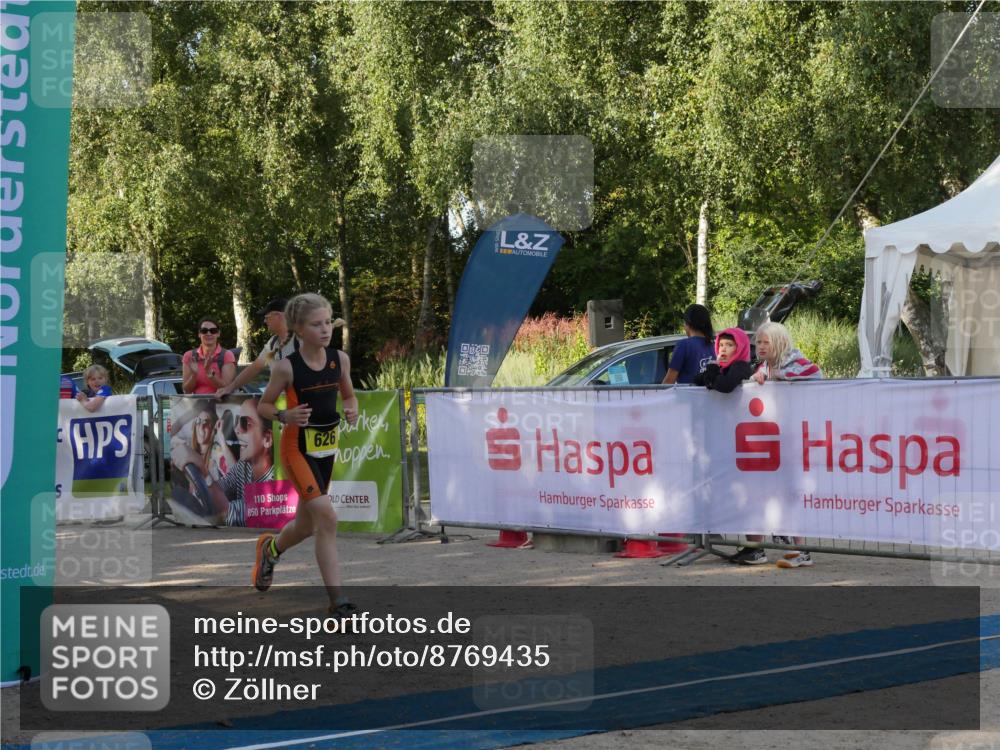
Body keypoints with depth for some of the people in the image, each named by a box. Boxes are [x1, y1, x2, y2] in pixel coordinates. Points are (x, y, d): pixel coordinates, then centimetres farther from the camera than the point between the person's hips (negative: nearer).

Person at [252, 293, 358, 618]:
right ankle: (337, 601, -13)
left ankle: (270, 548, 51)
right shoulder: (286, 367, -14)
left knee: (307, 524, 17)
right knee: (327, 518, -18)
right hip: (298, 448, -6)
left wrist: (352, 410, -8)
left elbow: (349, 396, 13)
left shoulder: (340, 359, -1)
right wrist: (285, 416, -22)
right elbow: (263, 406, -3)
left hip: (327, 447, 6)